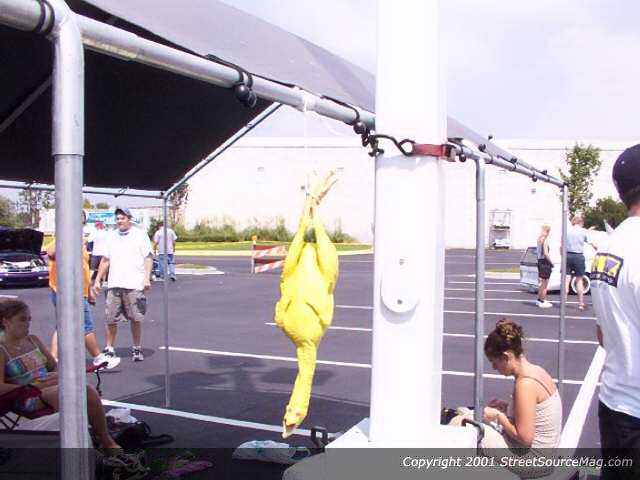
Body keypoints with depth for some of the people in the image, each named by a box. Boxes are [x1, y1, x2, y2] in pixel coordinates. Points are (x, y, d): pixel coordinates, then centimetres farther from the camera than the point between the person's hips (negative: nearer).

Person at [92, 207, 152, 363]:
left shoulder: (140, 235, 3)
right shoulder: (112, 236, 16)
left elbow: (148, 257, -2)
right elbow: (105, 260, 20)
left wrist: (147, 278, -13)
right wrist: (98, 280, 14)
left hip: (134, 285, -4)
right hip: (114, 285, 4)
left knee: (136, 319, 2)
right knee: (111, 319, 3)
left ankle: (137, 348, 16)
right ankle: (109, 349, 14)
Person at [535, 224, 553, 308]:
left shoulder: (539, 239, 9)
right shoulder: (545, 239, -15)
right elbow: (545, 253, -21)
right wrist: (551, 262, -13)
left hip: (540, 261, 8)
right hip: (545, 262, -8)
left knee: (542, 282, 20)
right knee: (545, 283, -1)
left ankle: (539, 299, 29)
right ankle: (543, 301, 2)